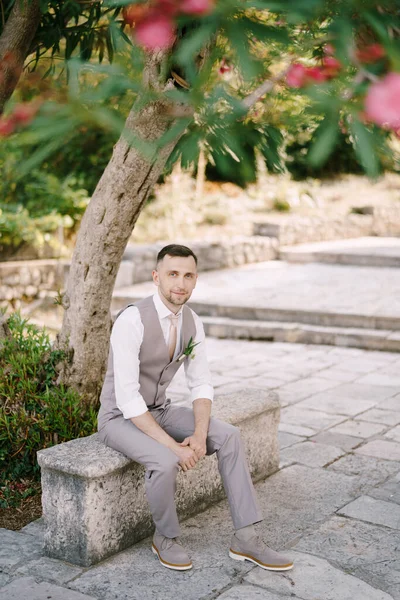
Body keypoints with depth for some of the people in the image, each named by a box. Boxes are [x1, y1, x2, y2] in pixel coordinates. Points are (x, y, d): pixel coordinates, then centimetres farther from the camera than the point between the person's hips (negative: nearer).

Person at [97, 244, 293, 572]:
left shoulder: (192, 322, -5)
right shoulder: (131, 320, -30)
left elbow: (202, 384, -1)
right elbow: (127, 399, -31)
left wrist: (200, 435, -19)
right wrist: (174, 446, -32)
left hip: (159, 412, 7)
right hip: (121, 419, -6)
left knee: (229, 437, -13)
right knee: (165, 462, -35)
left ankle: (246, 538, -7)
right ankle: (166, 536, -4)